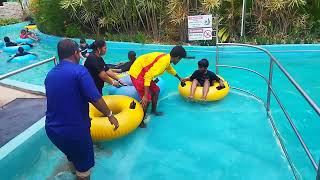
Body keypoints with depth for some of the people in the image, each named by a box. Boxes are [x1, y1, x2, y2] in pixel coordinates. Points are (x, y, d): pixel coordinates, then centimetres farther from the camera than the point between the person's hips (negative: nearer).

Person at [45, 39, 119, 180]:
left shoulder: (50, 74, 5)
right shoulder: (79, 71, -17)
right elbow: (95, 99, -22)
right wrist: (110, 115, -8)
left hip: (51, 129, 7)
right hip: (74, 130, -7)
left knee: (72, 155, 33)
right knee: (83, 166, 16)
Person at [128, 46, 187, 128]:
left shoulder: (166, 57, 5)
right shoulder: (163, 61, -25)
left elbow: (170, 69, 29)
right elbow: (148, 76, -32)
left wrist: (179, 78, 46)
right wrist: (146, 96, -32)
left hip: (143, 73, 10)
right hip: (137, 74, -10)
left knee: (156, 90, 19)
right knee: (147, 99, -11)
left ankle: (154, 111, 36)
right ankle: (140, 122, 4)